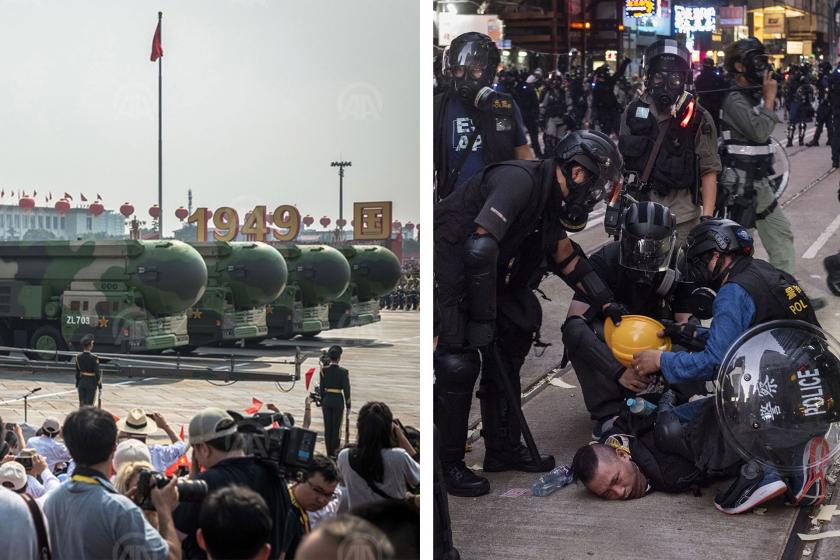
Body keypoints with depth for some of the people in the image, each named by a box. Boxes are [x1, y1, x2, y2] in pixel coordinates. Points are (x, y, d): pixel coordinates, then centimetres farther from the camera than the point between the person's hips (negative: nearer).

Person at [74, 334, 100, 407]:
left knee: (82, 404, 11)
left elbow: (77, 372, 7)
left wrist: (77, 385, 17)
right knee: (89, 404, 0)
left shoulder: (78, 357, -1)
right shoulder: (93, 358, -16)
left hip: (81, 383, 5)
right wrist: (100, 386, -4)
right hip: (91, 384, -5)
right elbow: (97, 373, -13)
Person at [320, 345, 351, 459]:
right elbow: (346, 389, -7)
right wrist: (348, 406, 0)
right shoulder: (343, 372, -10)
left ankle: (329, 452, 13)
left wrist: (322, 403, 12)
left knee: (327, 427, 9)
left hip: (327, 399, 2)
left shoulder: (324, 370, -3)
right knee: (336, 427, 4)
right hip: (338, 400, -2)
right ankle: (334, 452, 3)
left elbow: (322, 388, 2)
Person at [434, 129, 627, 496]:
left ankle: (503, 451, 24)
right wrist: (483, 321, -27)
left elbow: (567, 258, 20)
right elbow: (480, 250, -32)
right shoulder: (521, 180, -24)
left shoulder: (553, 201, 6)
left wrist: (606, 303, 15)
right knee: (459, 362, -13)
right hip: (450, 269, -10)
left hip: (484, 271, 10)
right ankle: (448, 465, -3)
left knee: (505, 358, 13)